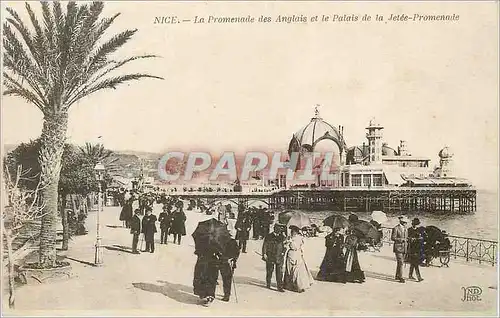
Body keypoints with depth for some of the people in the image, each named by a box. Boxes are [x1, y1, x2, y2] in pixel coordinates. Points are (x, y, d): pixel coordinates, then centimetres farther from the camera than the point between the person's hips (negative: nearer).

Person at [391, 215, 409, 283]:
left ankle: (397, 276, 23)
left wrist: (406, 239, 4)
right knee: (400, 262, -12)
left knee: (400, 262, 13)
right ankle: (400, 277, -8)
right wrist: (401, 239, -20)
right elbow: (392, 238, -12)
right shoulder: (396, 228, -8)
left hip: (404, 248, 7)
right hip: (398, 248, -7)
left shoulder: (405, 229, 15)